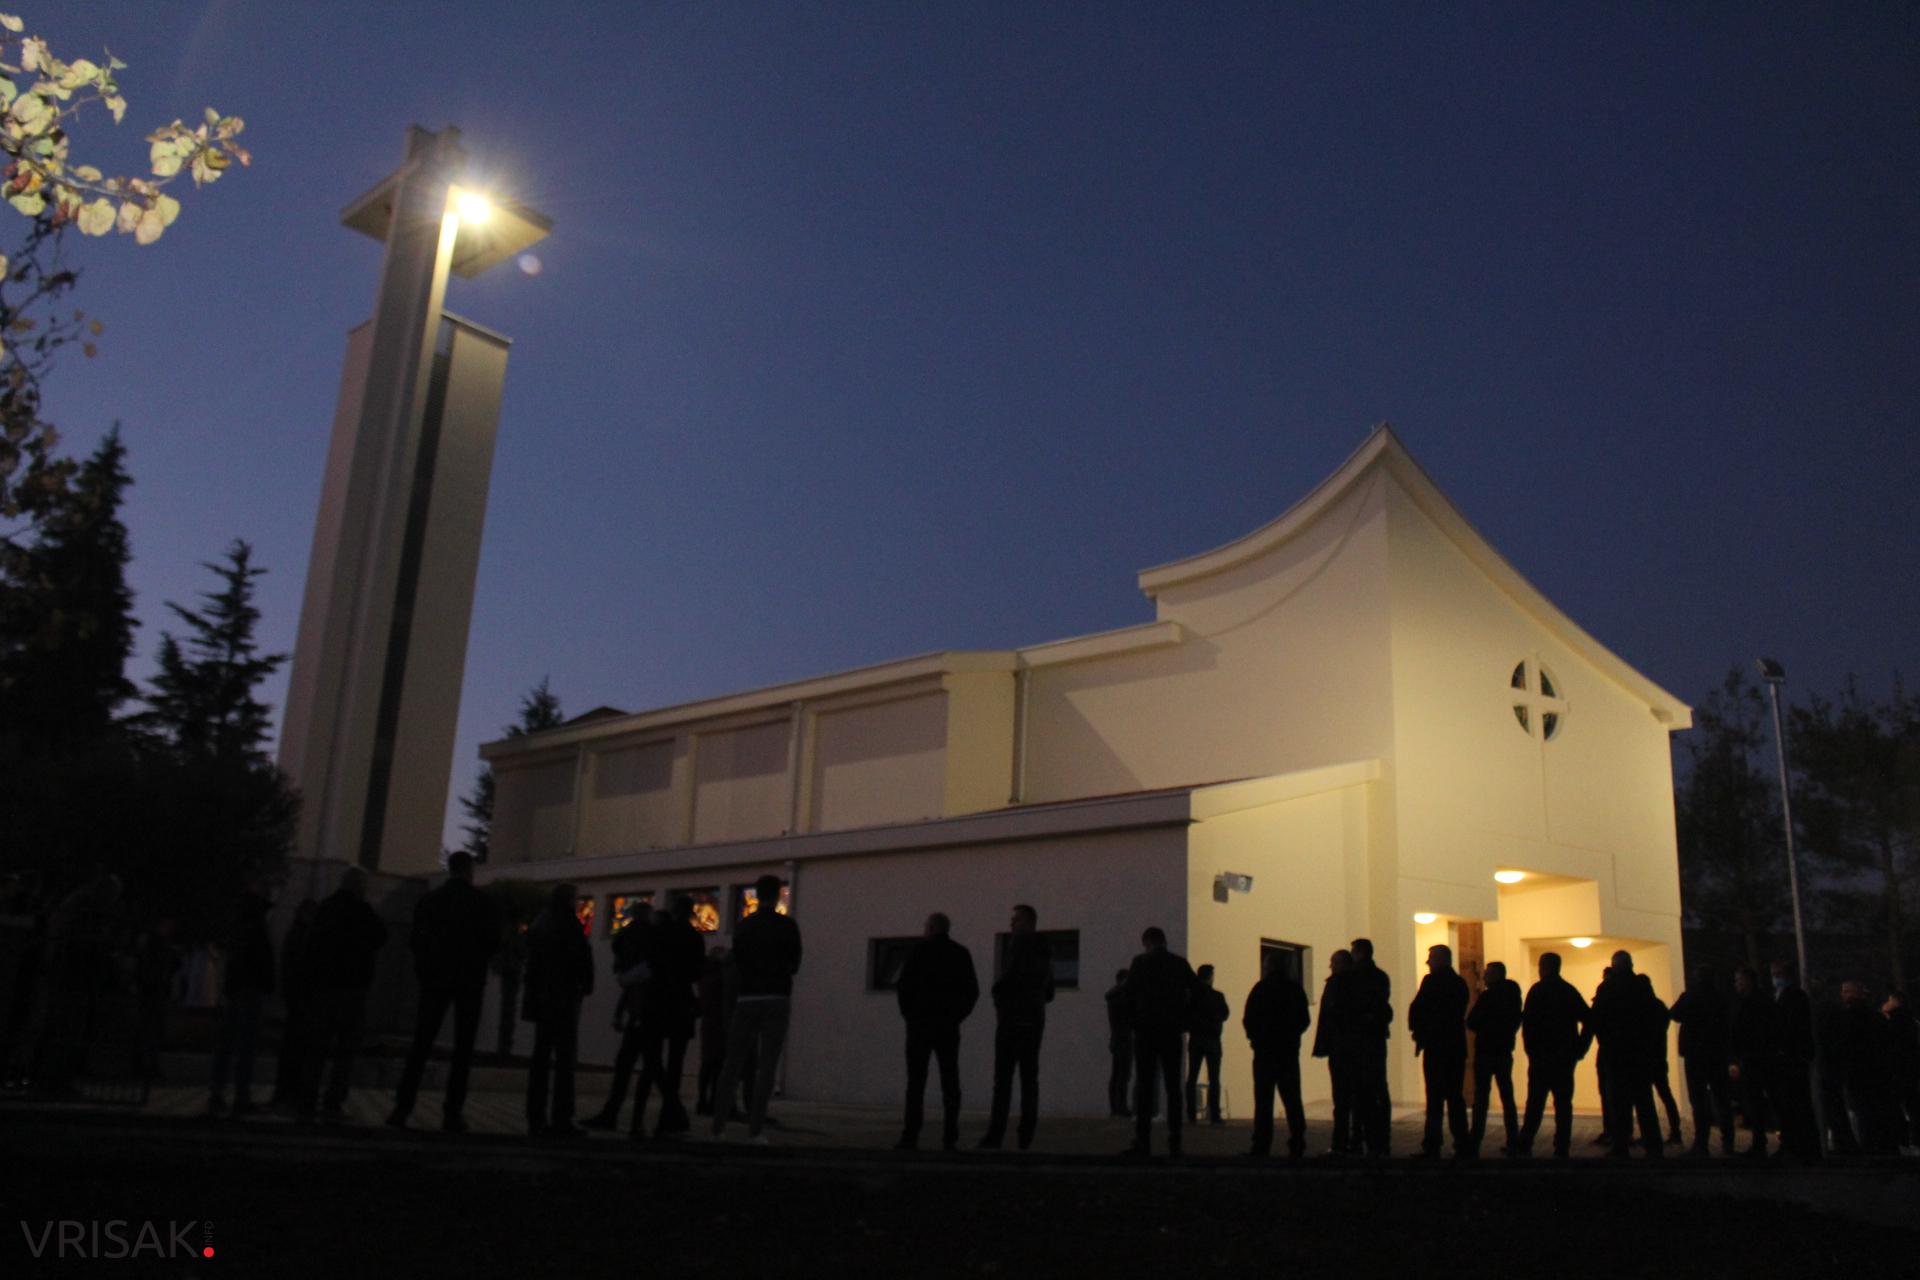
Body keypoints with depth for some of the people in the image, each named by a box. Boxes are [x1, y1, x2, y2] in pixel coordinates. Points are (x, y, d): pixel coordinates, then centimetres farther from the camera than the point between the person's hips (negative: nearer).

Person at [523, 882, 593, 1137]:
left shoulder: (538, 923, 14)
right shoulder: (567, 923, -10)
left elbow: (532, 960, 16)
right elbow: (582, 956, -12)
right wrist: (586, 986, 0)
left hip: (540, 998, 8)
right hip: (563, 998, -8)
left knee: (541, 1057, 10)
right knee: (564, 1058, -5)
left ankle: (536, 1118, 11)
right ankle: (560, 1119, -8)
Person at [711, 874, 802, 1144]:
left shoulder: (743, 926, 6)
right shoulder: (786, 925, -3)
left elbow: (737, 963, 13)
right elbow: (794, 964, 4)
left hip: (747, 999, 3)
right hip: (777, 999, -3)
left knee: (733, 1063, 11)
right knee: (767, 1066, -2)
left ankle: (718, 1125, 10)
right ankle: (755, 1129, -7)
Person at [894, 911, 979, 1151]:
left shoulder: (920, 950, -4)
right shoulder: (962, 954, 8)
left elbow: (904, 985, -8)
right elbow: (972, 991, 7)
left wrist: (908, 1014, 4)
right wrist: (957, 1016, 11)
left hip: (921, 1023, -3)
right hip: (949, 1025, 3)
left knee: (916, 1080, -2)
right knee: (950, 1082, 4)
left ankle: (911, 1136, -8)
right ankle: (949, 1138, -1)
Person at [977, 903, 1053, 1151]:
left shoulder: (1019, 942, -6)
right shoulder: (1045, 952, 20)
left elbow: (1013, 973, -21)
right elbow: (1048, 994, 23)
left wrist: (996, 989, -3)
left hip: (1013, 1017, -7)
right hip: (1036, 1019, 8)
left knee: (1003, 1077, -9)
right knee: (1029, 1077, 5)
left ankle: (996, 1135, -13)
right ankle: (1026, 1135, -1)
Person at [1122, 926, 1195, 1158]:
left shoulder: (1140, 962, -3)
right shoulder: (1180, 964, 6)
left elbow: (1129, 995, -9)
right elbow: (1196, 992, 1)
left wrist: (1133, 1021, 3)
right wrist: (1184, 1019, 6)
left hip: (1146, 1031, -3)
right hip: (1172, 1032, 3)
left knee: (1144, 1086, -1)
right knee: (1173, 1086, 7)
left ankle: (1143, 1141, -7)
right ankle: (1174, 1142, 4)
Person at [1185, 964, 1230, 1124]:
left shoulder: (1190, 995, -3)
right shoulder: (1217, 996, -9)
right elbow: (1225, 1014, 7)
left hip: (1195, 1039, 2)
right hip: (1212, 1040, -2)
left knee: (1192, 1078, 7)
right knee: (1213, 1079, 2)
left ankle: (1191, 1114, 3)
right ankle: (1214, 1115, -3)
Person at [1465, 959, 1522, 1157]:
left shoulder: (1488, 996, -12)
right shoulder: (1513, 995, 7)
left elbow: (1471, 1023, -9)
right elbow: (1516, 1023, 16)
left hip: (1485, 1052, -6)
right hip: (1505, 1052, 6)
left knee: (1481, 1098, -5)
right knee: (1507, 1097, 12)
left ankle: (1474, 1144, -6)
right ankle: (1513, 1142, 12)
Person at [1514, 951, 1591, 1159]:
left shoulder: (1538, 990, -6)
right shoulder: (1570, 991, 9)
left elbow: (1527, 1023, -13)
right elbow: (1588, 1019, 7)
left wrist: (1531, 1050, -6)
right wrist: (1580, 1048, 8)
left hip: (1542, 1056, -4)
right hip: (1565, 1056, 4)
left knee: (1535, 1103, -1)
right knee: (1563, 1103, 5)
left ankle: (1524, 1146, -3)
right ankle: (1562, 1149, 2)